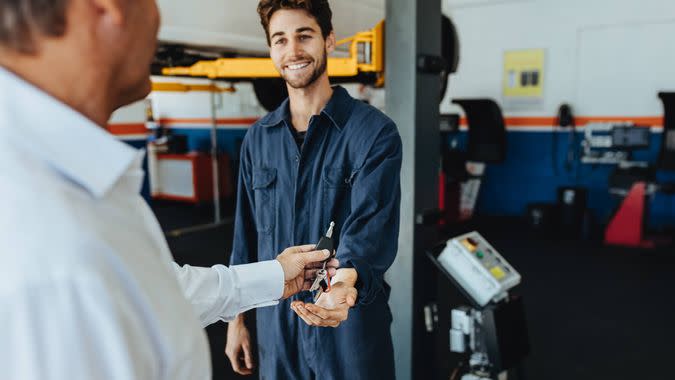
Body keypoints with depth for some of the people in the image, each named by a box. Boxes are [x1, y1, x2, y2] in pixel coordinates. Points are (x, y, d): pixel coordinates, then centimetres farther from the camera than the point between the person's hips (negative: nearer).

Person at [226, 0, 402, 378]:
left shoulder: (374, 131, -12)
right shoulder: (258, 138, 3)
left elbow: (372, 224, -24)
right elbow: (246, 234, 8)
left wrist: (345, 283, -44)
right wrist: (237, 318, 10)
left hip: (350, 325, -4)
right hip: (275, 328, 4)